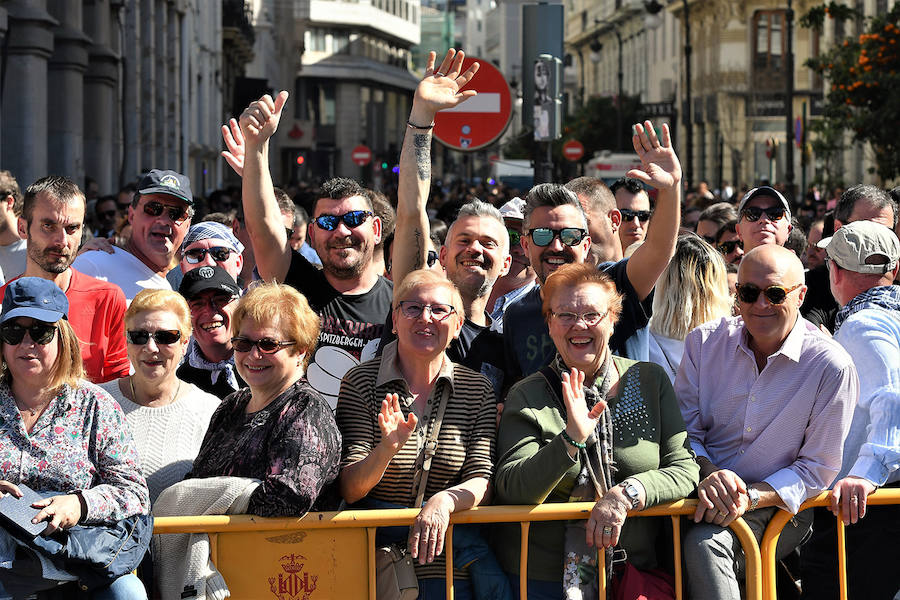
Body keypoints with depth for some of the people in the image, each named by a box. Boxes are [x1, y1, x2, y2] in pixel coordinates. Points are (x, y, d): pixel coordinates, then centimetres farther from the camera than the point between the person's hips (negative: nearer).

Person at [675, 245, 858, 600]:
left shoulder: (832, 367, -8)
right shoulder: (704, 342, 2)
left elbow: (818, 468, -5)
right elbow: (685, 429, 6)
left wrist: (751, 497, -20)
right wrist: (705, 473, -17)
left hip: (779, 508, -4)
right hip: (707, 497, 4)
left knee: (705, 543, -31)